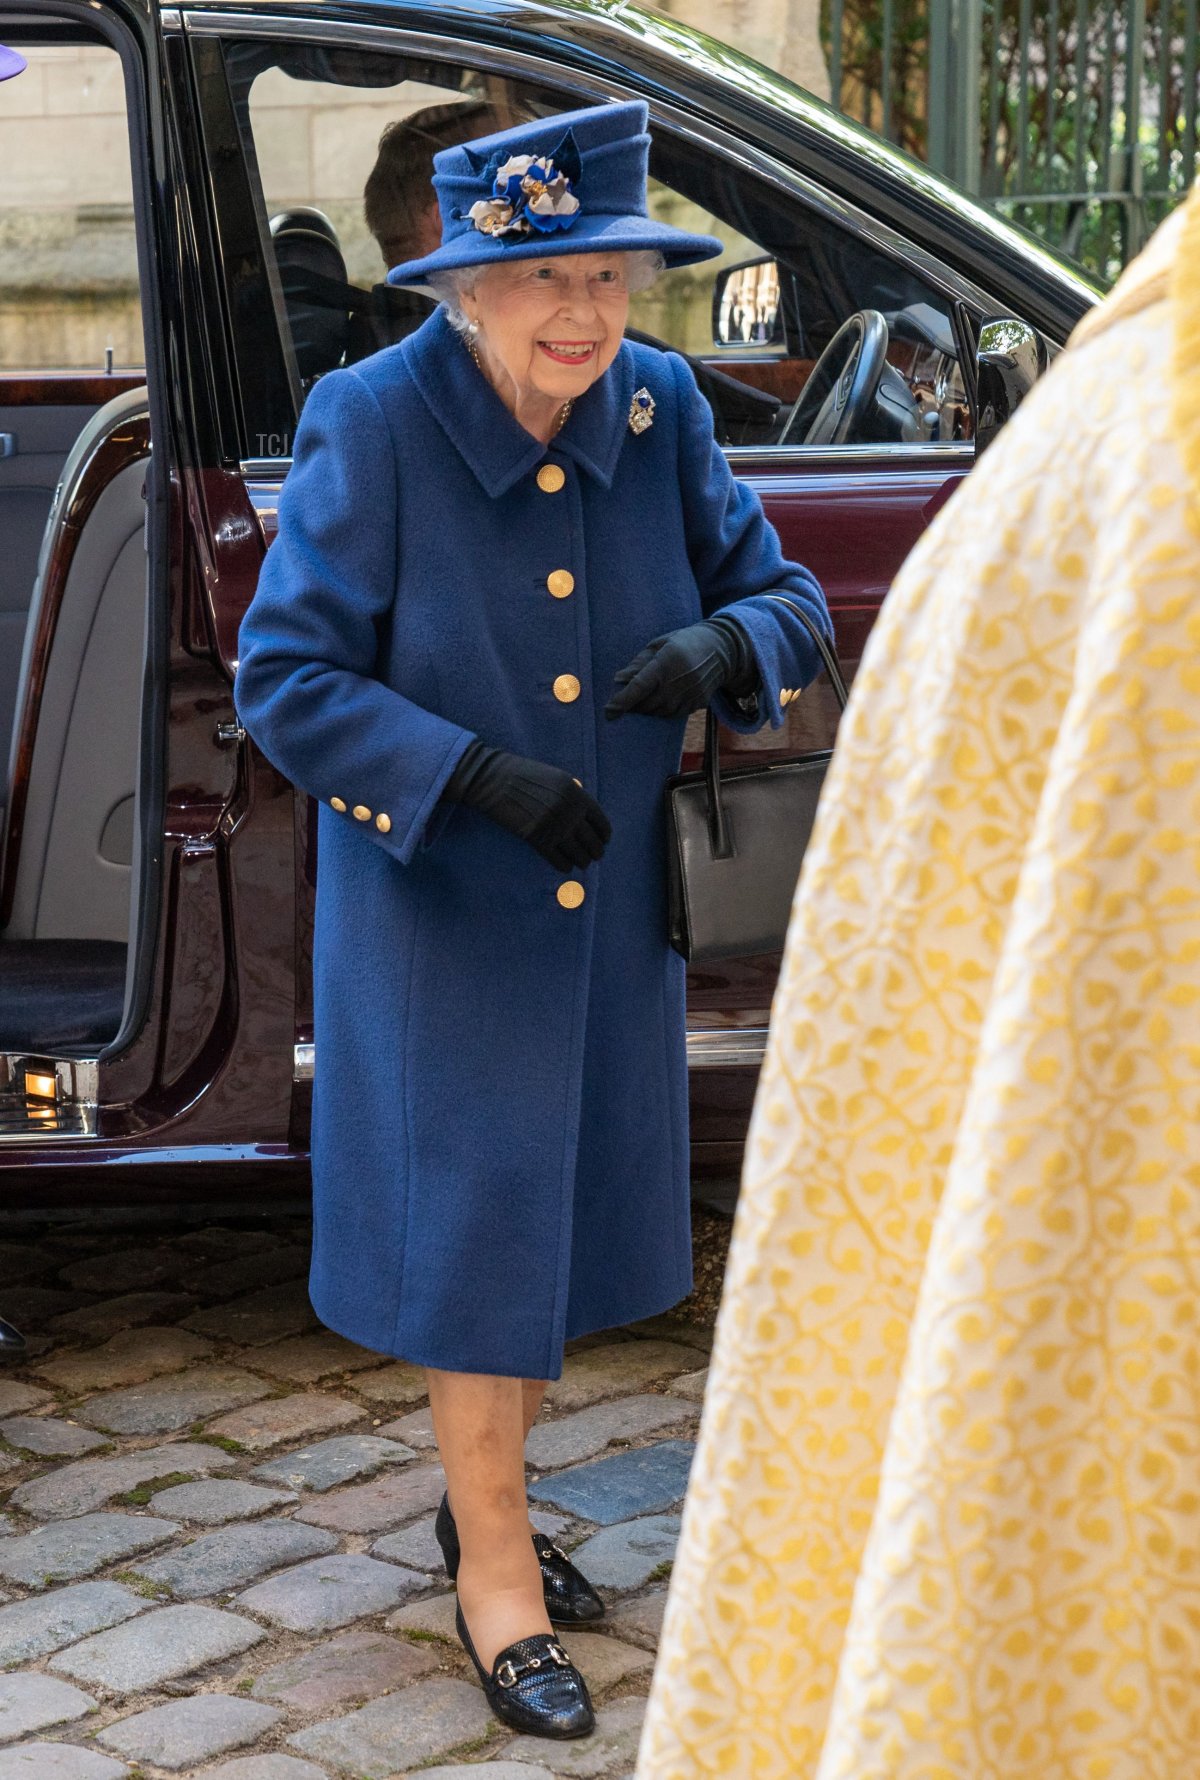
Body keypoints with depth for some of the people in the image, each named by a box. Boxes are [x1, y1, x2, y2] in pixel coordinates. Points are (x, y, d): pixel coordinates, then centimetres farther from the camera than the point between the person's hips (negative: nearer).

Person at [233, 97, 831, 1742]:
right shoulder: (373, 422, -16)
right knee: (474, 1218, 2)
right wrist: (477, 774, -28)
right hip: (441, 915, -5)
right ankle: (495, 1567, 19)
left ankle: (486, 1499, 38)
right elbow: (283, 678, -16)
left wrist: (722, 643, -22)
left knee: (560, 1215, 17)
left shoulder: (658, 407, -5)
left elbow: (786, 594, 2)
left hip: (610, 913, 5)